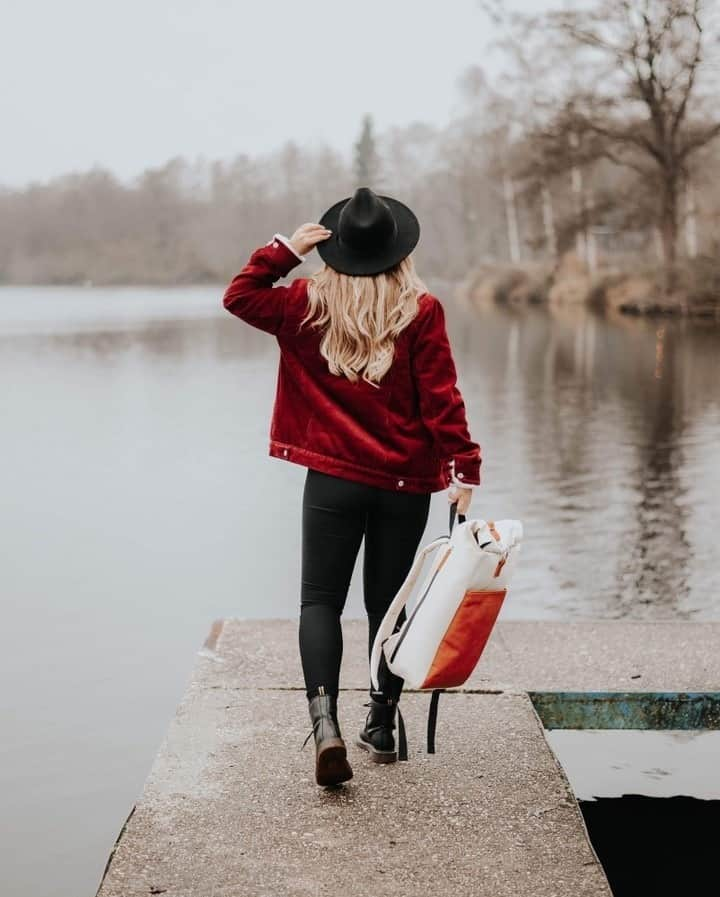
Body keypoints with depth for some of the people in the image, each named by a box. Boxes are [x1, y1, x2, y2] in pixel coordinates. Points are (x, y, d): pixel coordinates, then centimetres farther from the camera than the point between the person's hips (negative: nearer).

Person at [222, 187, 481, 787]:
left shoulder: (309, 305, -1)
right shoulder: (421, 311, -5)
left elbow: (239, 296, 12)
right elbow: (441, 398, -8)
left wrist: (284, 250, 9)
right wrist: (464, 468, -5)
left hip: (333, 479, 0)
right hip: (406, 483, 1)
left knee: (321, 600, 4)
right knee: (388, 601, 13)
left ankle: (324, 719, -16)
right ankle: (383, 727, 22)